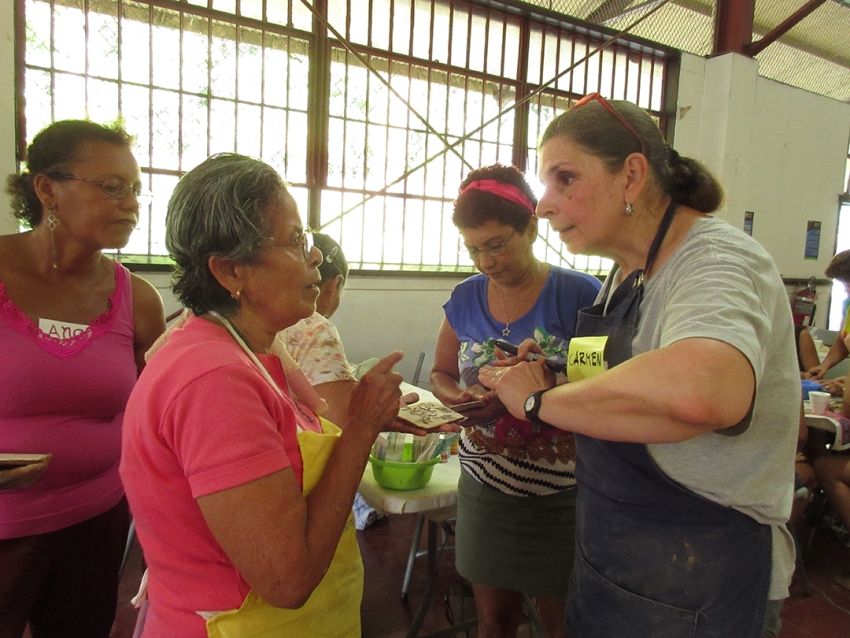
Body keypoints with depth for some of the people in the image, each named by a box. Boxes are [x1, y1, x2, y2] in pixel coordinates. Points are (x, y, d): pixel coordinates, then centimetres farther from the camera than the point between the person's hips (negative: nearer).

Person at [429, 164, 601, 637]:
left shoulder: (579, 295, -12)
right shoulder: (465, 299, 1)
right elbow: (442, 374, 10)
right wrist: (461, 399, -11)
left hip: (559, 495, -3)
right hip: (485, 488, 4)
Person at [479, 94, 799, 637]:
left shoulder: (716, 259, -22)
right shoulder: (630, 271, 4)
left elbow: (699, 391, -45)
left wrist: (540, 401, -30)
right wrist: (552, 379, -7)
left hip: (691, 584, -7)